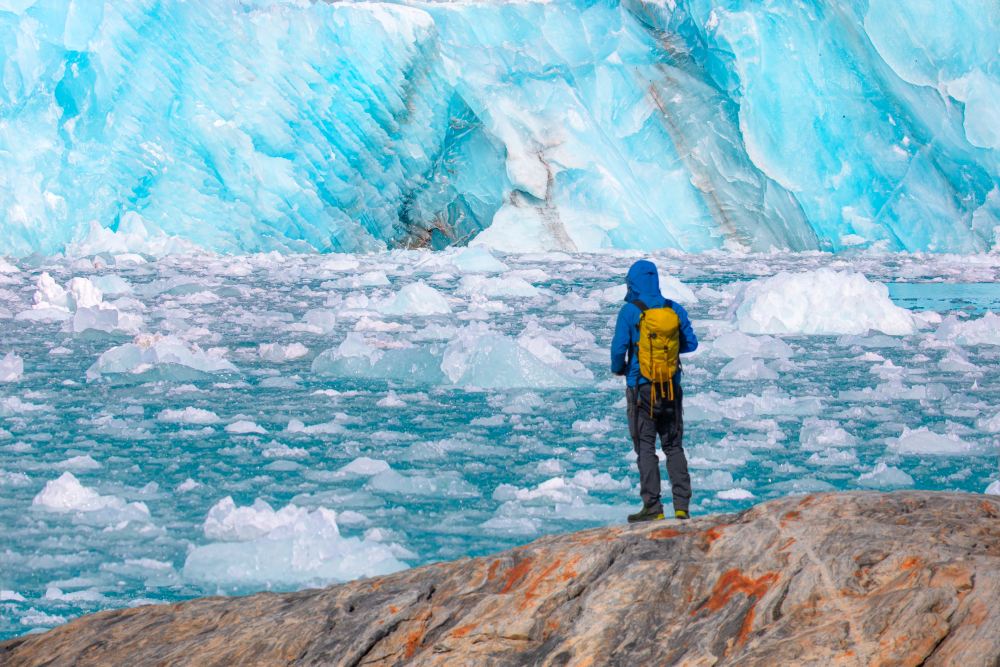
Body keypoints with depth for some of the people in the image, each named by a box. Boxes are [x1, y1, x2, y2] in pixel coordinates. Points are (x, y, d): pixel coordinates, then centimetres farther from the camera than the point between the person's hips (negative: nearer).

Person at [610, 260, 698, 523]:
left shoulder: (630, 311, -10)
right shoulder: (674, 310, 2)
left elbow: (619, 347, -11)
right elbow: (691, 343, 8)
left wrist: (618, 368, 9)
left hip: (641, 388, -4)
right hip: (672, 388, 4)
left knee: (645, 447, 1)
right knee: (674, 446, 11)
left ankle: (653, 507, -3)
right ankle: (681, 505, 4)